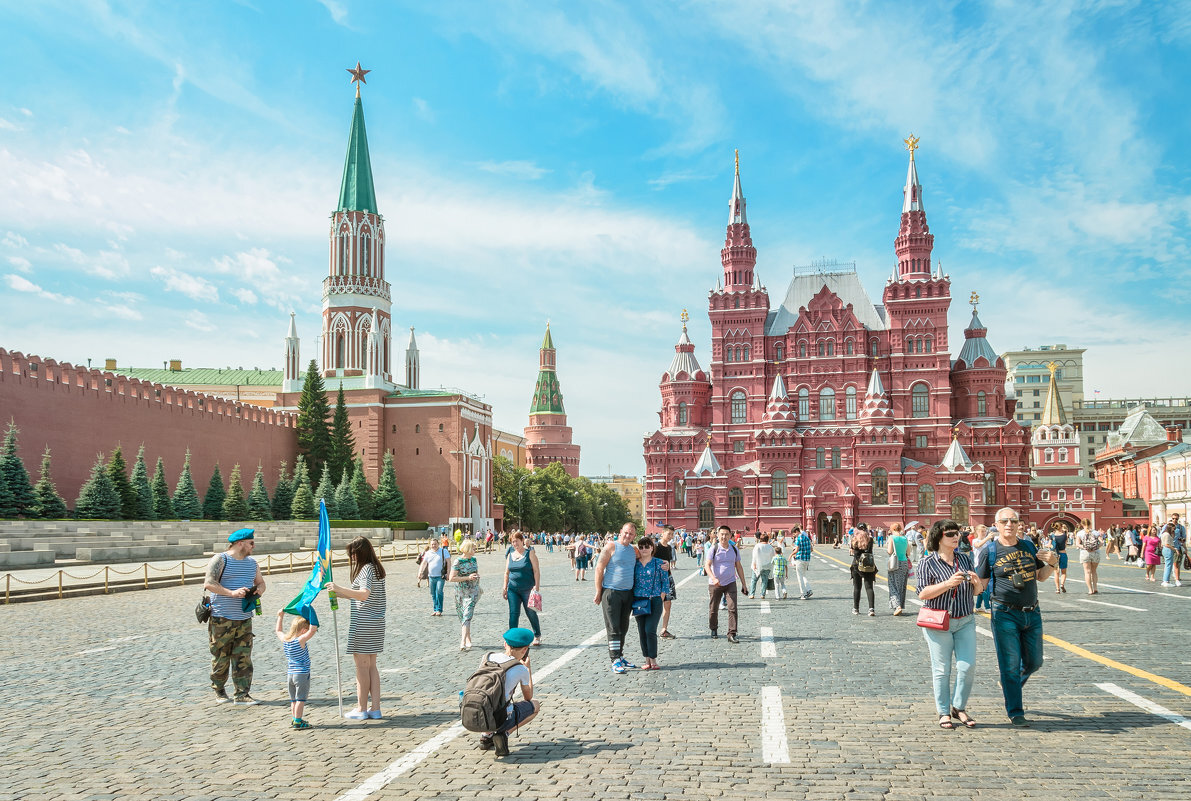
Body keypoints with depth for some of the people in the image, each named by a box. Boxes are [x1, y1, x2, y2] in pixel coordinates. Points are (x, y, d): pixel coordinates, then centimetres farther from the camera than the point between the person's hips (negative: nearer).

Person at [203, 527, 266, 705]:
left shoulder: (252, 563, 14)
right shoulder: (220, 560, -5)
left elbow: (260, 583, 24)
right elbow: (208, 583, -16)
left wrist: (258, 591, 0)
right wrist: (232, 593, -25)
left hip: (244, 619, 5)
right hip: (221, 619, -5)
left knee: (243, 658, -1)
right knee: (220, 657, 4)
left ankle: (242, 694, 1)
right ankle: (219, 690, 22)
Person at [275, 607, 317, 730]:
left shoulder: (284, 639, 2)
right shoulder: (300, 640, -18)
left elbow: (278, 631, 23)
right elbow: (313, 629, -26)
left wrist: (281, 616, 27)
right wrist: (311, 615, -18)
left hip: (289, 674, 7)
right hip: (302, 674, -7)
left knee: (293, 699, 16)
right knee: (301, 698, -1)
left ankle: (295, 720, 23)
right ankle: (298, 722, -1)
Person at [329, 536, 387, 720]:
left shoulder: (366, 569, -16)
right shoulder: (377, 568, 13)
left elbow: (364, 594, -31)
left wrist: (339, 589, -29)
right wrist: (340, 594, 19)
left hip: (363, 624, -9)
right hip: (376, 623, 9)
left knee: (362, 667, 1)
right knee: (371, 666, 12)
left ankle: (361, 709, 10)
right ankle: (375, 708, 14)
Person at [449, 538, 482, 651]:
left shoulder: (473, 559, 7)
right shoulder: (457, 562, -10)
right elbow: (451, 578, -16)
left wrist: (478, 586, 23)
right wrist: (468, 578, -18)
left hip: (472, 592, 2)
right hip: (460, 593, -2)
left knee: (467, 616, -12)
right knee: (462, 617, 9)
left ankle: (463, 642, -20)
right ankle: (468, 640, 23)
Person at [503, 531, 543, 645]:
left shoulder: (529, 553, -3)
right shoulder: (510, 554, 9)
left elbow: (536, 571, -6)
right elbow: (507, 572, 16)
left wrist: (536, 587, -13)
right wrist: (505, 588, 11)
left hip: (528, 589, -3)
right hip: (513, 589, 3)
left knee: (531, 613, 6)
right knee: (513, 613, -3)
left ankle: (537, 636, 23)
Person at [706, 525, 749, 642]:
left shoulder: (734, 549, 5)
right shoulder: (713, 549, -7)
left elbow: (739, 567, 13)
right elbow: (707, 565, -15)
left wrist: (743, 584, 12)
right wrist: (713, 578, -32)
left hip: (730, 583, 2)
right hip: (715, 584, -2)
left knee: (732, 608, -10)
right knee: (713, 609, 9)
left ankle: (732, 634, -7)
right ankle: (714, 629, 33)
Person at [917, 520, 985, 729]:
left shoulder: (965, 559, 9)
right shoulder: (928, 563, -6)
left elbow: (978, 591, 14)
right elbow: (923, 593, -13)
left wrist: (975, 581, -9)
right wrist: (948, 583, -24)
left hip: (965, 621, 4)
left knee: (968, 666, -1)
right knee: (942, 669, 2)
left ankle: (959, 707, 18)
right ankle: (943, 713, 14)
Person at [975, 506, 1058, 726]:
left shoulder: (1028, 546, 10)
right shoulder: (989, 551, -5)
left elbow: (1040, 576, 20)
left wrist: (1052, 563, 2)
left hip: (1032, 614, 5)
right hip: (1005, 614, -5)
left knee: (1034, 662, 13)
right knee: (1011, 664, -2)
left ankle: (1010, 686, 41)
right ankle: (1015, 712, 11)